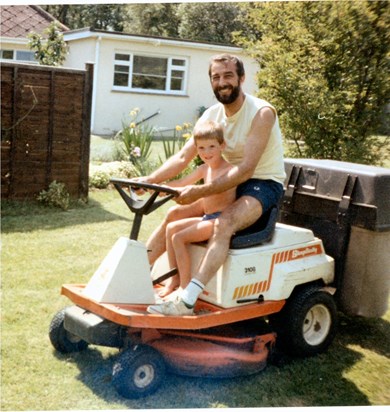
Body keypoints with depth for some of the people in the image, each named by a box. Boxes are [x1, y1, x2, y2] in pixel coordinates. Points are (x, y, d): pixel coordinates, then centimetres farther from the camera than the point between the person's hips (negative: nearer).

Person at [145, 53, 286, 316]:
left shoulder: (262, 113, -19)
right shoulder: (212, 115, 2)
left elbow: (246, 169, -28)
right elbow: (182, 157, -3)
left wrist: (199, 192, -35)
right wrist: (149, 180, -20)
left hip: (264, 184, -7)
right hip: (231, 182, 8)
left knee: (224, 223, -35)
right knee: (175, 214, -4)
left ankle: (187, 301, -41)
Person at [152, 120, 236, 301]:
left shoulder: (229, 169, -12)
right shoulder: (204, 169, 14)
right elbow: (181, 183, 18)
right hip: (207, 218, 9)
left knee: (179, 237, -18)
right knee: (171, 228, 3)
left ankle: (185, 286, -10)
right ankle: (175, 278, 7)